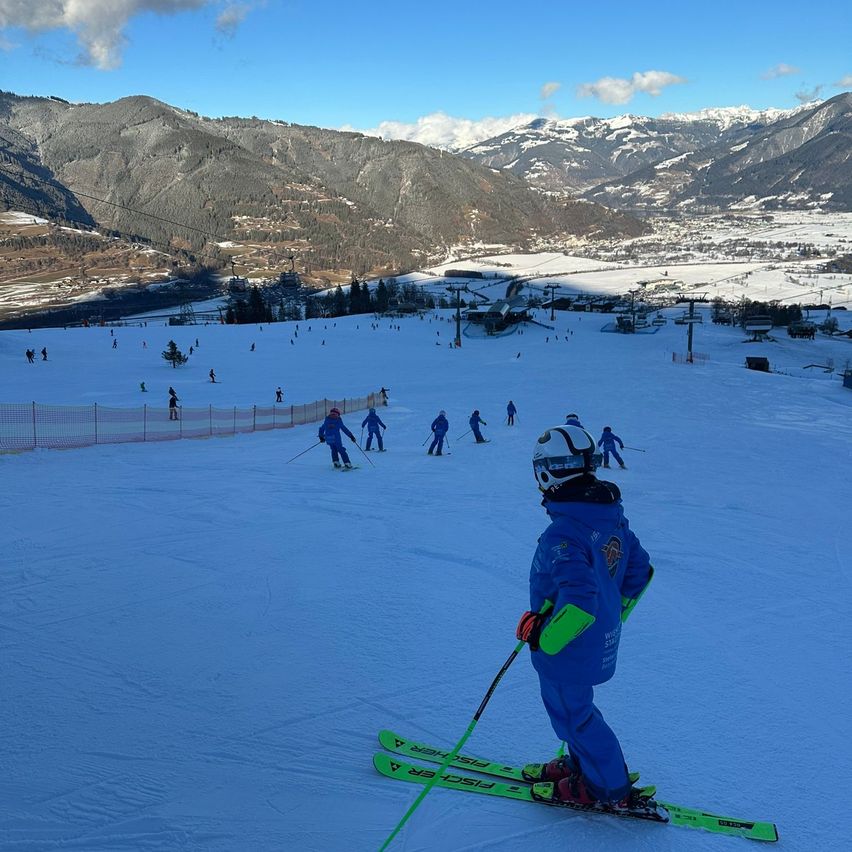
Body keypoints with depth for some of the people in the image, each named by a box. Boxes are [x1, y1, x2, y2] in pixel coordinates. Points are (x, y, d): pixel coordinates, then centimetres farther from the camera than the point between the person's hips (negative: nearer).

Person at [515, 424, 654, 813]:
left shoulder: (562, 535, -31)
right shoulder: (612, 516, -3)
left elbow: (580, 601, -37)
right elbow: (640, 569, 9)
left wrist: (543, 636, -21)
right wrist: (615, 616, 20)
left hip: (568, 648, -8)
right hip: (602, 640, 8)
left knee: (572, 712, 12)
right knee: (570, 704, 27)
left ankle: (611, 790, 26)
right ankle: (581, 764, 43)